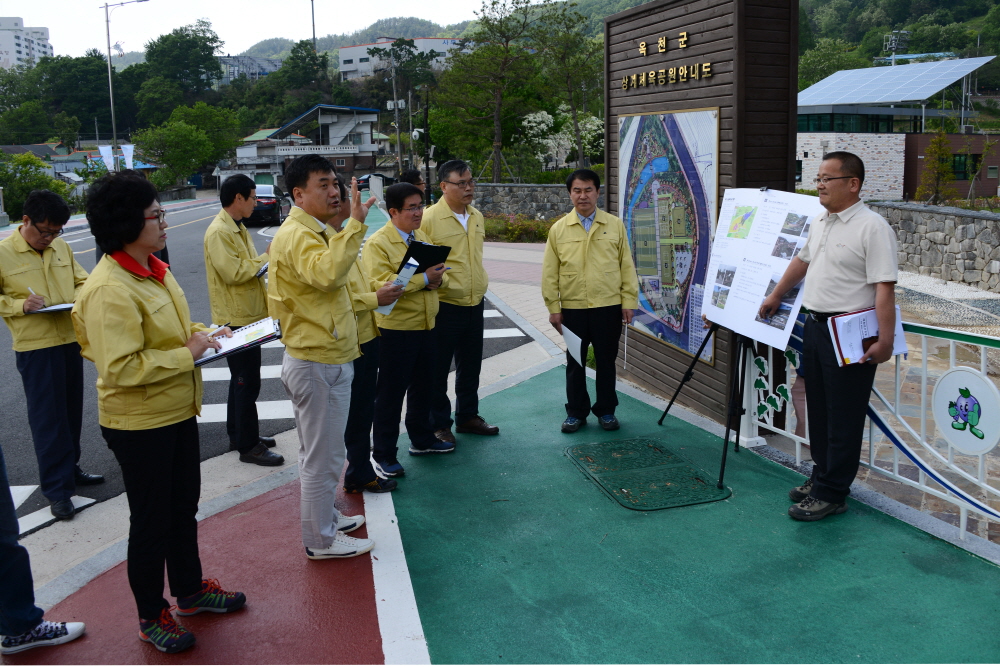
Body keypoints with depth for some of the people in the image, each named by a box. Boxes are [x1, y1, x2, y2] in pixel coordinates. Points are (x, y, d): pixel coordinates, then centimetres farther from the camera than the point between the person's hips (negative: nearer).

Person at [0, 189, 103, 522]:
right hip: (35, 347, -6)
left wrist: (83, 295, -1)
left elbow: (81, 279, 20)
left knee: (72, 411, 15)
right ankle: (57, 488, 6)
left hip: (71, 341, 6)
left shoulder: (61, 247, 8)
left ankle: (70, 469, 31)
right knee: (47, 417, -2)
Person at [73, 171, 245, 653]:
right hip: (139, 424, -9)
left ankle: (190, 590, 41)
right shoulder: (109, 290, -25)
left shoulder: (154, 270, 4)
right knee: (151, 520, 8)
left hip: (178, 413, 9)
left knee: (184, 507, 22)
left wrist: (203, 334, 1)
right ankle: (151, 616, 27)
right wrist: (187, 355, -25)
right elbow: (119, 368, -30)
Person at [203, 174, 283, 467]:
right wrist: (265, 257, -15)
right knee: (247, 382, -4)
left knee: (242, 379, 18)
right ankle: (248, 446, 4)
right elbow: (234, 273, -24)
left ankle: (239, 434, 30)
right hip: (236, 319, -10)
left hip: (248, 316, 10)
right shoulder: (219, 232, -18)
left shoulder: (237, 228, 13)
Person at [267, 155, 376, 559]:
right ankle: (321, 540, 14)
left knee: (318, 451, 22)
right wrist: (354, 224, -42)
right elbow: (326, 272, -42)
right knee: (323, 457, 1)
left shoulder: (314, 232, 15)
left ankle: (324, 518, 37)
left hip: (322, 360, 11)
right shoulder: (297, 236, -21)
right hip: (318, 365, -11)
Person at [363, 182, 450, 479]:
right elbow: (381, 284, -25)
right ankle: (383, 454, 12)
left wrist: (437, 279, -12)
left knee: (422, 385, 20)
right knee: (391, 392, 1)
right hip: (396, 329, -8)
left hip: (425, 325, 8)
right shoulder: (377, 243, -13)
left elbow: (440, 275, 12)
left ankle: (421, 439, 37)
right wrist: (423, 278, -26)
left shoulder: (422, 237, 12)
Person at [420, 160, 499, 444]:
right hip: (444, 306, -7)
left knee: (471, 366, 17)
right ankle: (439, 424, 17)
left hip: (475, 304, 7)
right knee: (439, 368, 4)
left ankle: (467, 416, 32)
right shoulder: (429, 218, -13)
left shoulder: (477, 217, 10)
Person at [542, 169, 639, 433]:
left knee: (606, 360, 9)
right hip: (572, 309, 0)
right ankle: (576, 412, 22)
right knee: (574, 363, 9)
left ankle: (606, 410, 24)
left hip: (609, 307, 0)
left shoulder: (615, 225, 3)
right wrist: (553, 307, -2)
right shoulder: (559, 229, 2)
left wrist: (629, 301, -1)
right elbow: (550, 273, 2)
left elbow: (627, 266, 3)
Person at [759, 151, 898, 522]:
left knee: (843, 418, 0)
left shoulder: (872, 227, -15)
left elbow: (885, 288, -20)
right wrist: (775, 296, 37)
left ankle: (831, 494, 7)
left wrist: (885, 341, -24)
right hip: (815, 325, 9)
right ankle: (822, 475, 32)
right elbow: (802, 260, 29)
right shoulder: (819, 222, 12)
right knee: (818, 410, 18)